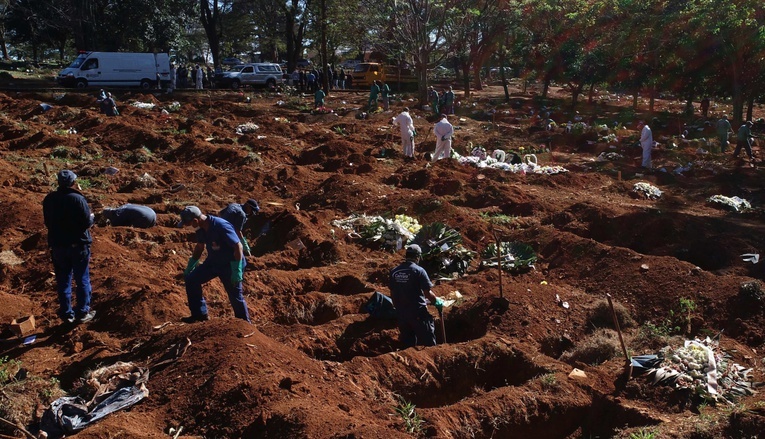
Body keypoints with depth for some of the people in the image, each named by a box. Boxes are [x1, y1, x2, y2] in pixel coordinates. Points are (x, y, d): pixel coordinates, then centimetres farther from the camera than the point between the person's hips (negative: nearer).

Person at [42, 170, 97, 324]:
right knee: (82, 280, 9)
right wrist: (91, 217, 4)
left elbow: (48, 222, 9)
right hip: (78, 245, -4)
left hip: (57, 246, 4)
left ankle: (67, 313, 21)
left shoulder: (49, 199, 0)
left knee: (63, 281, 14)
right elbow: (87, 223, -16)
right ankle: (82, 312, 15)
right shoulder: (78, 199, -17)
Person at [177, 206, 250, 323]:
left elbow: (238, 246, -29)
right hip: (213, 262, 8)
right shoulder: (201, 228, -5)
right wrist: (189, 267, 16)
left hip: (230, 265, -8)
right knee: (191, 279, 2)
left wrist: (237, 271, -28)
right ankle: (200, 314, 13)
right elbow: (200, 247, 13)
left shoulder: (221, 226, -31)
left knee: (235, 296, 2)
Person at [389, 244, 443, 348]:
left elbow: (392, 294, 9)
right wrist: (437, 301, 5)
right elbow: (427, 293, -13)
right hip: (418, 313, -5)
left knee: (407, 344, 16)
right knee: (428, 343, 6)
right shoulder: (419, 270, -13)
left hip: (402, 313, 5)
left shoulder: (394, 272, 3)